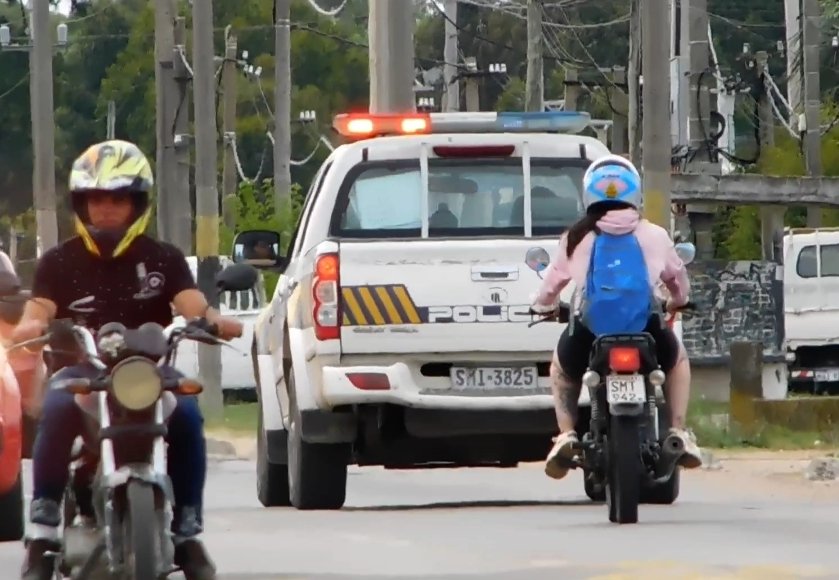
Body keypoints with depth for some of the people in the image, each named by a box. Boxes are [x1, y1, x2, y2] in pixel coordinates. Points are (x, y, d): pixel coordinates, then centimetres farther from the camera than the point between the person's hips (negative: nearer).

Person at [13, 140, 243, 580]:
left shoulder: (163, 259, 11)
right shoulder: (59, 262, 10)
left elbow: (192, 305, -3)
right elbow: (37, 313, -3)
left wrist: (214, 321, -27)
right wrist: (30, 328, -28)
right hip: (80, 369, -1)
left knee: (186, 413, -31)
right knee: (58, 411, -35)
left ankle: (186, 529, -19)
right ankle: (43, 529, -33)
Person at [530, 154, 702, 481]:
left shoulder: (576, 238, 8)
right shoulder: (654, 236, 10)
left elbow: (553, 280, 19)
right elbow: (678, 277, 27)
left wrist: (543, 305, 43)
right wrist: (677, 302, 51)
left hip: (588, 330, 0)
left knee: (563, 367, 35)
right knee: (677, 359, 35)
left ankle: (566, 434, 15)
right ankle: (678, 433, 19)